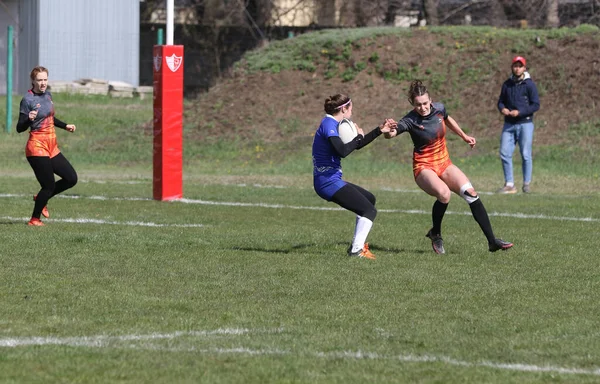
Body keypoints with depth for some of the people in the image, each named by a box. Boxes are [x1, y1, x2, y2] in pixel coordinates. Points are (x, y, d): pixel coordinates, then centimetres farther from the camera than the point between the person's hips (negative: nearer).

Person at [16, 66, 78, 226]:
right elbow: (20, 128, -15)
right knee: (49, 186, -7)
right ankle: (34, 219, 10)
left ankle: (41, 198, 24)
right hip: (37, 147, -8)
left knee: (71, 178, 7)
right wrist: (29, 119, -34)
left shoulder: (47, 95, 10)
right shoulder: (28, 100, -13)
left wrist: (65, 126, 23)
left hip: (52, 147, 8)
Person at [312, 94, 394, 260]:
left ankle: (358, 244, 25)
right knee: (369, 210, -10)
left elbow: (357, 145, 24)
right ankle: (357, 249, -14)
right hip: (329, 182, -11)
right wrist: (359, 137, -13)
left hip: (330, 180, 11)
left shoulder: (333, 124, 16)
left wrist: (379, 130, 22)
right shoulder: (329, 124, -15)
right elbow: (342, 151, -29)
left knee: (369, 199, 26)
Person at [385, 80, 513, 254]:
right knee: (443, 193, -33)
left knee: (470, 193, -13)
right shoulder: (410, 120, -19)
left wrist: (464, 136, 29)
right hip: (424, 167, -5)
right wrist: (390, 131, -56)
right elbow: (390, 135, -33)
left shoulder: (438, 108, -4)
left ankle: (492, 241, -8)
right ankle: (435, 234, -6)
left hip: (444, 163, 5)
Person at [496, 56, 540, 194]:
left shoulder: (529, 84, -5)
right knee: (505, 153, -2)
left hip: (525, 123, -5)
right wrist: (502, 109, -5)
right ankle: (509, 185, 5)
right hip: (509, 124, 5)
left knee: (526, 155, -2)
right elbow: (501, 101, 19)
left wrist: (519, 112, -18)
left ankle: (527, 184, 9)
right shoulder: (507, 84, 10)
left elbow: (536, 105, -8)